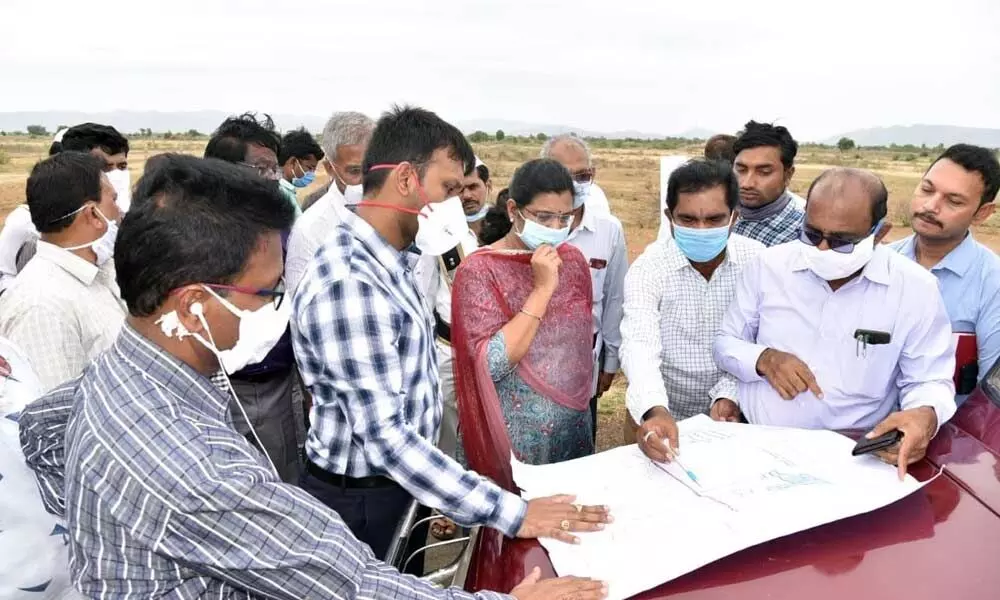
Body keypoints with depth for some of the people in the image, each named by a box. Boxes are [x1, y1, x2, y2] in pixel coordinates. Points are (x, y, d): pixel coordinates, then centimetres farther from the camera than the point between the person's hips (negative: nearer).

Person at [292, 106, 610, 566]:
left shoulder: (387, 264, 4)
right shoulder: (348, 283, -28)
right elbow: (385, 437, -30)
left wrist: (438, 499, 15)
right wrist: (510, 513, -30)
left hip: (400, 487, 9)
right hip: (362, 503, -9)